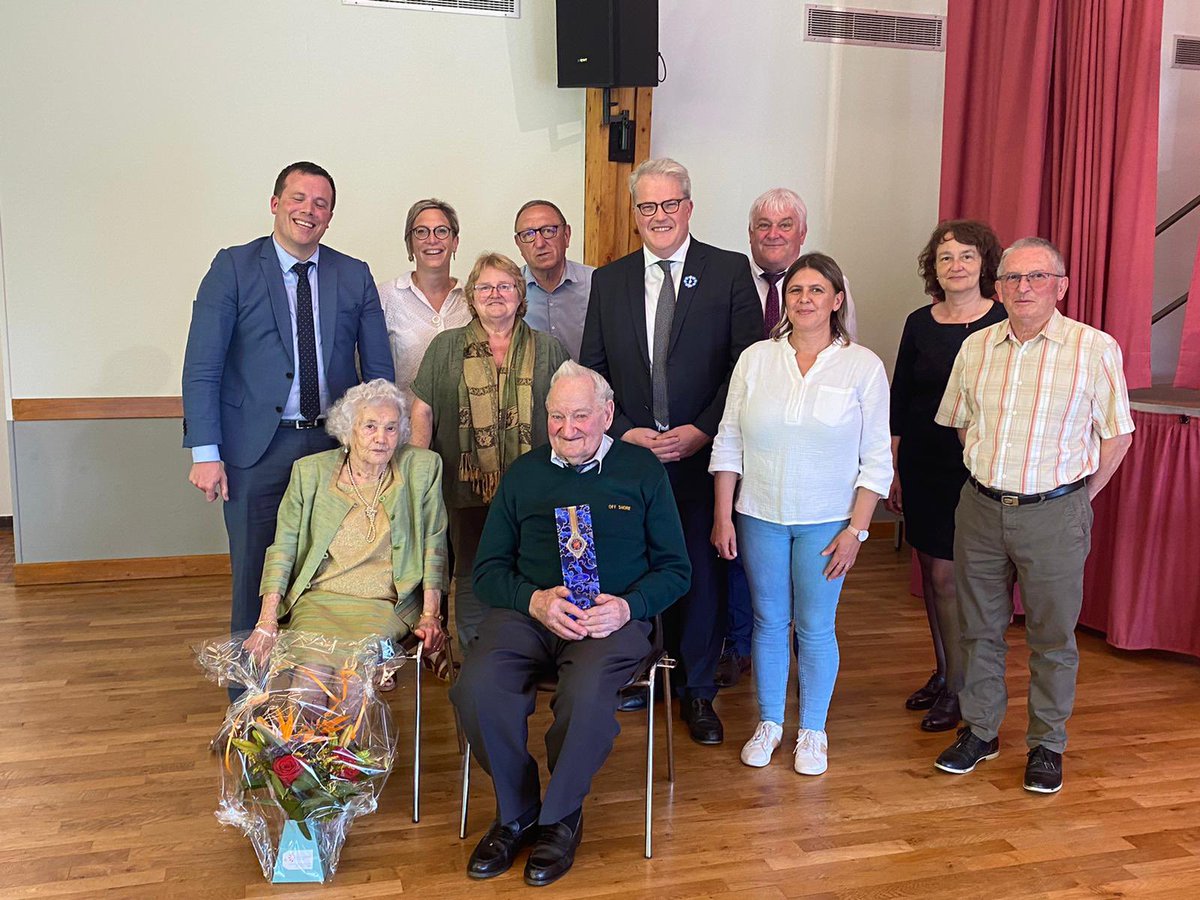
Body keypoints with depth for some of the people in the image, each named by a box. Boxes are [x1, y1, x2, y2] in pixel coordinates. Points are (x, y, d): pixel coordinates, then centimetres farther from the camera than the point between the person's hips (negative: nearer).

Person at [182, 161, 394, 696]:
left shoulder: (355, 277, 7)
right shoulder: (233, 268, 0)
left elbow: (379, 369, 8)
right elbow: (201, 367, -5)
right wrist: (205, 453, -12)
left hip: (335, 446, 2)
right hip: (257, 448, -2)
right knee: (254, 578, 6)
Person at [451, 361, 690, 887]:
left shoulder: (642, 469, 10)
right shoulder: (524, 474, 16)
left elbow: (675, 568, 9)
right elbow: (487, 568, 13)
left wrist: (627, 607, -11)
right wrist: (534, 600, -8)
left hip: (613, 617, -2)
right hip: (526, 612, 3)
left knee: (586, 696, -34)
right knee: (476, 690, -27)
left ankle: (560, 818, -4)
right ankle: (516, 812, -1)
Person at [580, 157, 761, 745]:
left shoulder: (729, 272, 1)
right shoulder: (608, 280, 9)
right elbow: (591, 371, 8)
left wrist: (701, 431, -11)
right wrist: (625, 433, -5)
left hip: (703, 453, -2)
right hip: (628, 451, 2)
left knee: (702, 571, 6)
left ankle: (697, 691, 22)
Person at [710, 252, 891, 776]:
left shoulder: (863, 366, -3)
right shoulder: (755, 359, 1)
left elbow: (876, 459, -3)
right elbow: (729, 443, 3)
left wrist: (856, 529, -8)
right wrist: (723, 516, 0)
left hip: (826, 522, -1)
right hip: (759, 516, 2)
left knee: (815, 628, 6)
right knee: (768, 622, 12)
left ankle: (813, 732, 25)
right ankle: (769, 723, 29)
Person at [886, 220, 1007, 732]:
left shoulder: (1003, 323, -6)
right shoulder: (920, 324, 6)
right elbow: (899, 401, 9)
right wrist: (893, 470, 8)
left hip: (975, 471, -4)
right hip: (922, 465, 5)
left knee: (949, 576, -3)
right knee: (932, 571, 13)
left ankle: (958, 689, 13)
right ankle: (943, 673, 30)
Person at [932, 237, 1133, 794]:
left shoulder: (1095, 348, -7)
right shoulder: (976, 347, 4)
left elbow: (1116, 436, -2)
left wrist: (1077, 498, 0)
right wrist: (990, 476, 12)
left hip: (1054, 514, -3)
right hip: (981, 508, 4)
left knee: (1052, 637, 8)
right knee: (979, 628, 13)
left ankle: (1047, 746, 25)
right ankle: (979, 731, 29)